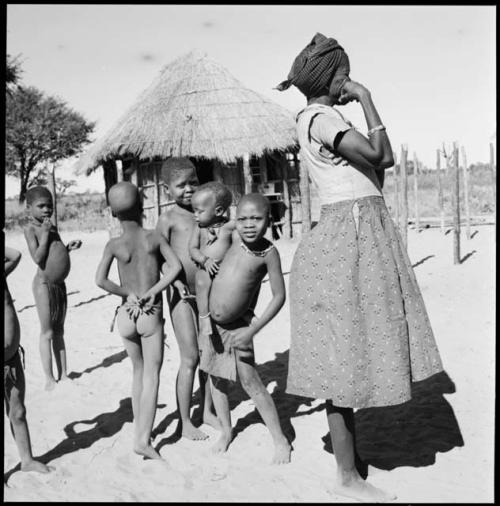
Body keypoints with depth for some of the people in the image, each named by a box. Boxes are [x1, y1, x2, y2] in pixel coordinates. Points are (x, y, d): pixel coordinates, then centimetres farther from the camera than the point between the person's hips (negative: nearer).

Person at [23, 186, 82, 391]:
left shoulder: (53, 228, 12)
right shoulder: (31, 229, -10)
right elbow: (38, 258, -20)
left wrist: (69, 246, 1)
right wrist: (45, 233, -19)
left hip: (60, 284, 8)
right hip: (44, 284, -7)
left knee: (59, 331, 14)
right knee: (47, 333, -1)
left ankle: (63, 375, 22)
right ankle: (49, 380, 7)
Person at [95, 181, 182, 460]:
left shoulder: (114, 244, -4)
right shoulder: (154, 237, -5)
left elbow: (100, 280, -12)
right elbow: (175, 266, -15)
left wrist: (127, 293, -2)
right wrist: (153, 290, -14)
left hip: (126, 314, 3)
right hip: (151, 314, -3)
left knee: (139, 371, 20)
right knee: (151, 375, 0)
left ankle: (140, 429, 26)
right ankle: (143, 439, -7)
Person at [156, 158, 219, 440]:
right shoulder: (168, 219, -6)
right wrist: (176, 282, -23)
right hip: (181, 294, -5)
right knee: (190, 358, -3)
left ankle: (208, 411, 27)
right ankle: (186, 423, 9)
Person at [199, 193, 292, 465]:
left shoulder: (268, 252, -16)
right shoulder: (231, 237, -9)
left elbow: (279, 296, -13)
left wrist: (253, 330, -17)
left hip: (237, 327, -4)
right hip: (210, 321, 4)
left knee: (251, 384, 0)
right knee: (217, 380, 15)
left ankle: (280, 440, 14)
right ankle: (226, 431, 34)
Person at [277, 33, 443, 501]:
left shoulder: (325, 118, 19)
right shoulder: (318, 117, -10)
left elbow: (383, 161, 19)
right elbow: (373, 153, -22)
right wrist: (366, 100, -9)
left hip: (362, 231, 10)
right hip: (350, 231, -10)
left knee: (350, 350, 14)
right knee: (345, 354, -4)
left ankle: (347, 458, 26)